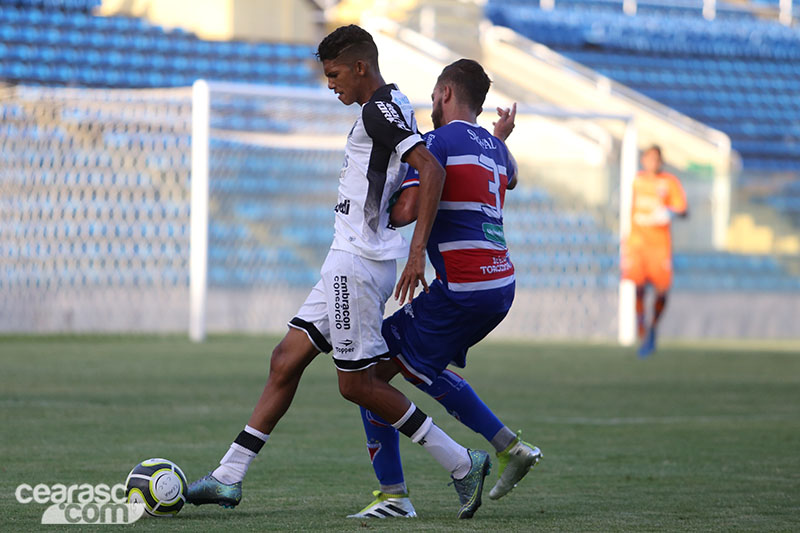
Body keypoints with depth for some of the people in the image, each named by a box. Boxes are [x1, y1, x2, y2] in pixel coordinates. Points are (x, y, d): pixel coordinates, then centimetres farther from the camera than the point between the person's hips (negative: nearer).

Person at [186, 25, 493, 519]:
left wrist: (417, 251, -27)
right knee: (286, 361, 10)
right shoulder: (390, 109, 17)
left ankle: (462, 464, 1)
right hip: (350, 261, 11)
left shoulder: (379, 110, -13)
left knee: (357, 382, -5)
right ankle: (228, 479, 12)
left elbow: (433, 170, -24)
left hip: (358, 263, -11)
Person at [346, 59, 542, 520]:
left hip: (462, 289, -9)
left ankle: (393, 494, -4)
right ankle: (511, 447, 20)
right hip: (502, 286, 9)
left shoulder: (438, 141, -8)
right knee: (421, 368, 28)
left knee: (372, 373, -1)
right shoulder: (493, 147, 16)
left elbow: (408, 210, -20)